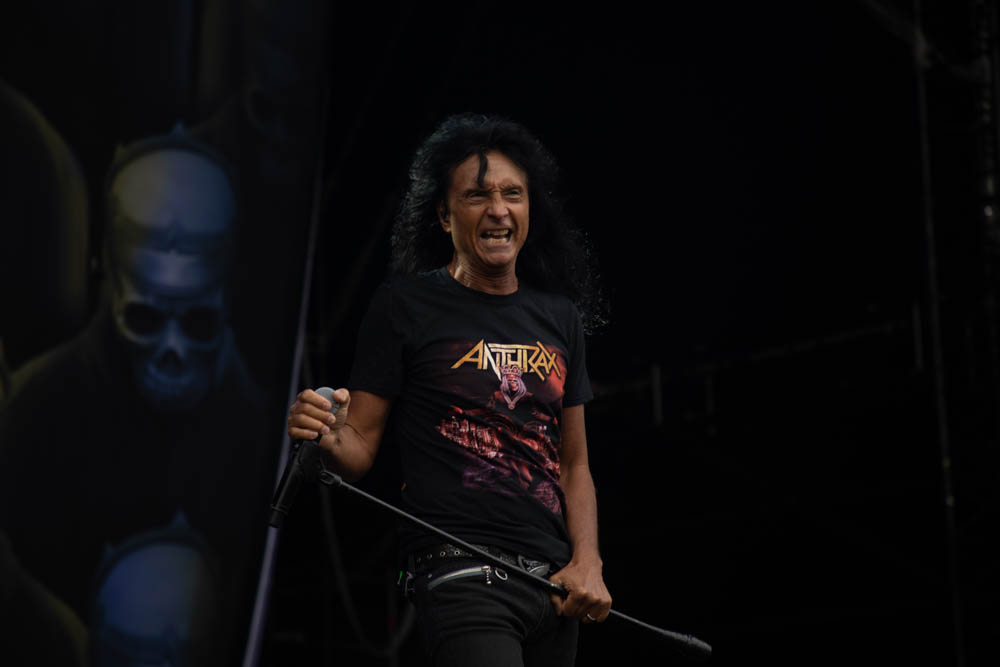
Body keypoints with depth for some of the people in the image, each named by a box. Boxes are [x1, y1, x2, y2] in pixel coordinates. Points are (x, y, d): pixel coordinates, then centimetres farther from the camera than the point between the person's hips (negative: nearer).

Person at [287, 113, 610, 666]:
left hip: (553, 587, 6)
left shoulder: (559, 315, 14)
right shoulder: (405, 304, 0)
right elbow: (361, 449, 0)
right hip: (461, 577, -6)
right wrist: (329, 436, -23)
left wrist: (587, 563, 3)